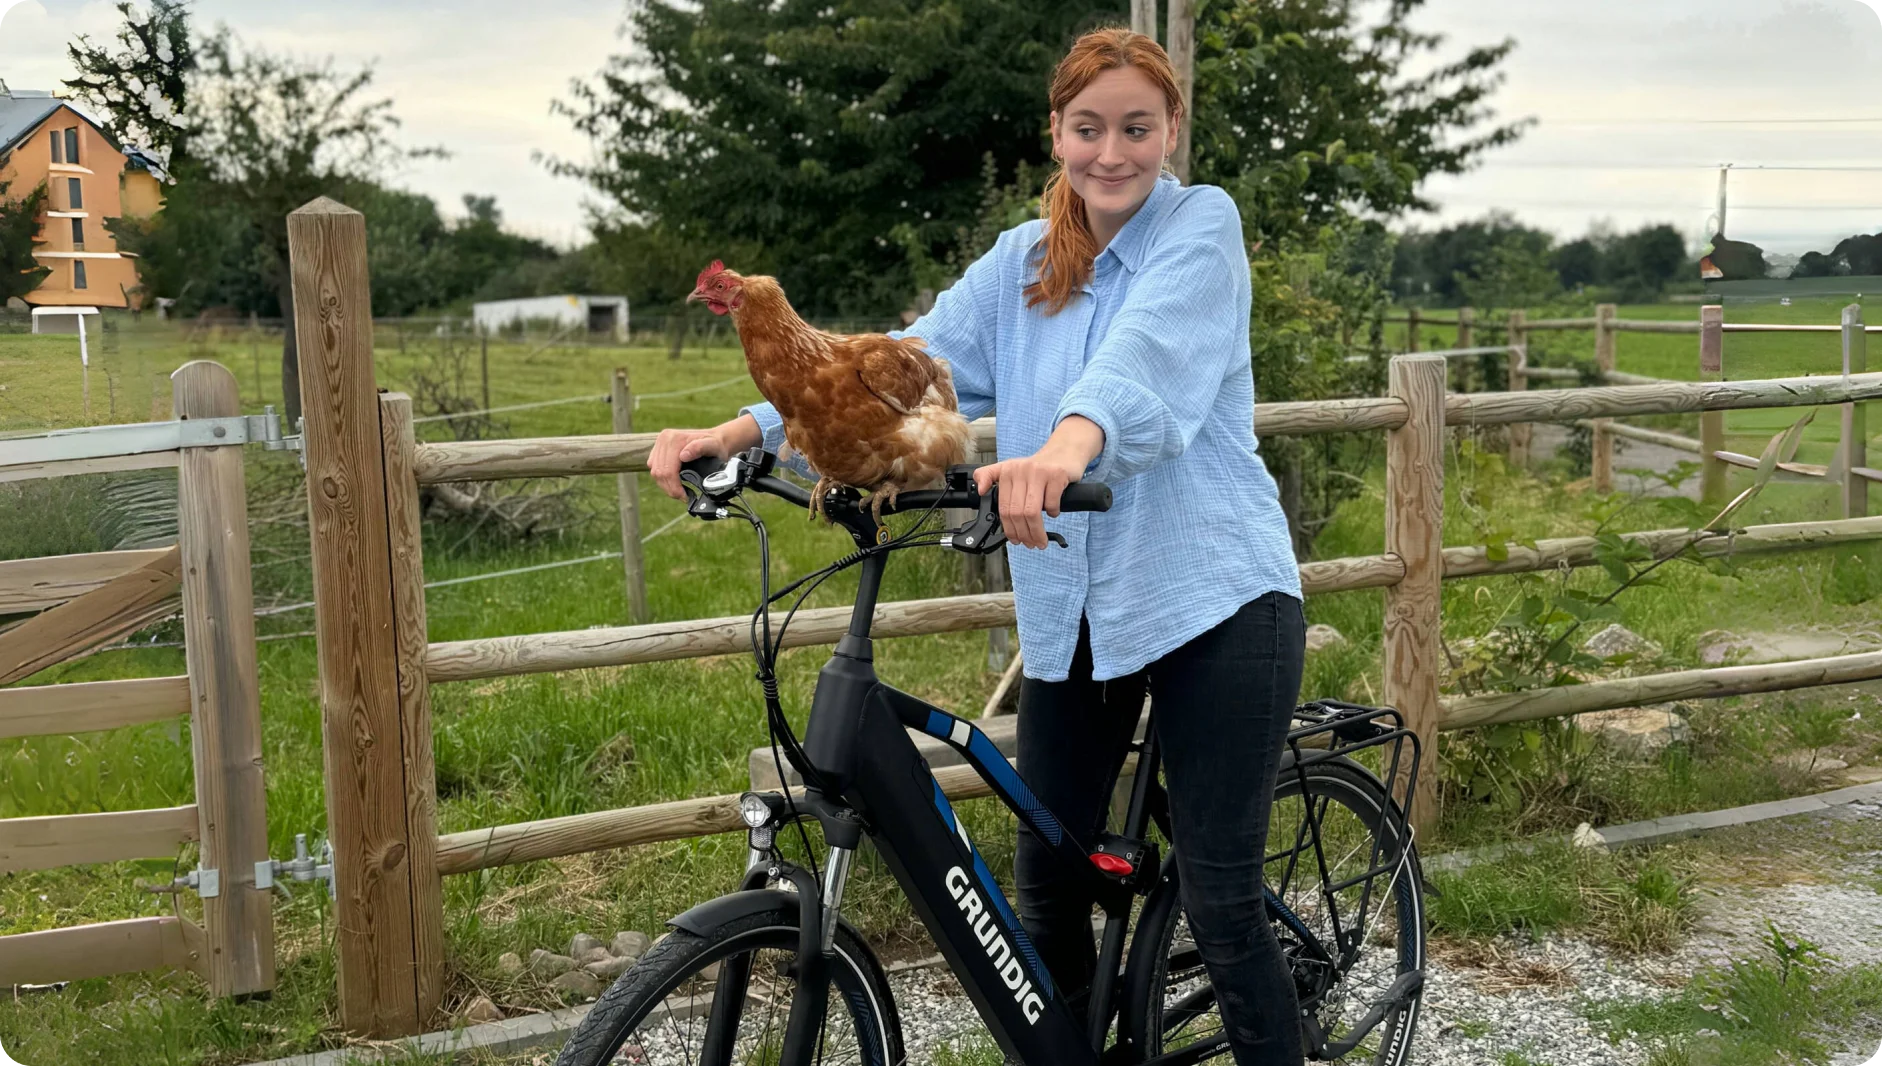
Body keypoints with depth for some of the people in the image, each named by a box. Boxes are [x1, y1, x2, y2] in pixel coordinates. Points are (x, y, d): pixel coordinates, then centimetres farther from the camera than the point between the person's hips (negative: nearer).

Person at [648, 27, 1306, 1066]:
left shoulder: (1201, 225, -4)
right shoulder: (1021, 262, 11)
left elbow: (1148, 349, -26)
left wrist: (1068, 443, -48)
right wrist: (743, 430, -16)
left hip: (1210, 600, -5)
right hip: (1074, 614, 5)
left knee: (1221, 904, -3)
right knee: (1045, 885, 10)